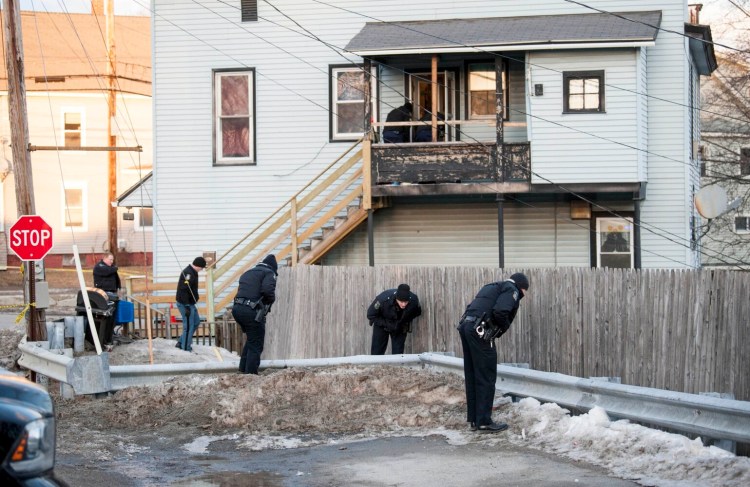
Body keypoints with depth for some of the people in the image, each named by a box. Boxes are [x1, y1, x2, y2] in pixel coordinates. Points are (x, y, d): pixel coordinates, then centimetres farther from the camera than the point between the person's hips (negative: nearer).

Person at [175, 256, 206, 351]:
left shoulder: (192, 272, 12)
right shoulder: (188, 273, -21)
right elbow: (183, 291, -26)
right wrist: (187, 307, -27)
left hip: (190, 303, 11)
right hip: (185, 304, -11)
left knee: (196, 321, 18)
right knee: (188, 325, -5)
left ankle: (181, 343, 23)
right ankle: (186, 348, 2)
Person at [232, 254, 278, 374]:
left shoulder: (248, 273, 26)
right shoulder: (269, 273, 2)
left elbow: (241, 290, 19)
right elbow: (267, 290, -16)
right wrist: (271, 299, 3)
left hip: (237, 308, 8)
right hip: (252, 311, -8)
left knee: (251, 340, 25)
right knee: (256, 345, 0)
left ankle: (243, 369, 25)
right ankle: (251, 373, -3)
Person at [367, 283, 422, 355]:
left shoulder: (413, 300, -28)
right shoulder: (383, 299, -35)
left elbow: (417, 312, -3)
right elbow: (370, 315, -19)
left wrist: (403, 322, -16)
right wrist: (386, 324, -28)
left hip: (400, 328, 2)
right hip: (382, 325, -1)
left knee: (398, 353, -4)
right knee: (377, 352, -3)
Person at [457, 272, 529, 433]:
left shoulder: (492, 287, 28)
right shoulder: (512, 290, 2)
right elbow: (500, 311, -17)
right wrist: (504, 327, 2)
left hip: (466, 326, 9)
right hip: (480, 331, -9)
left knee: (472, 376, 14)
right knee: (486, 377, -2)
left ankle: (474, 419, 20)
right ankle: (484, 421, 0)